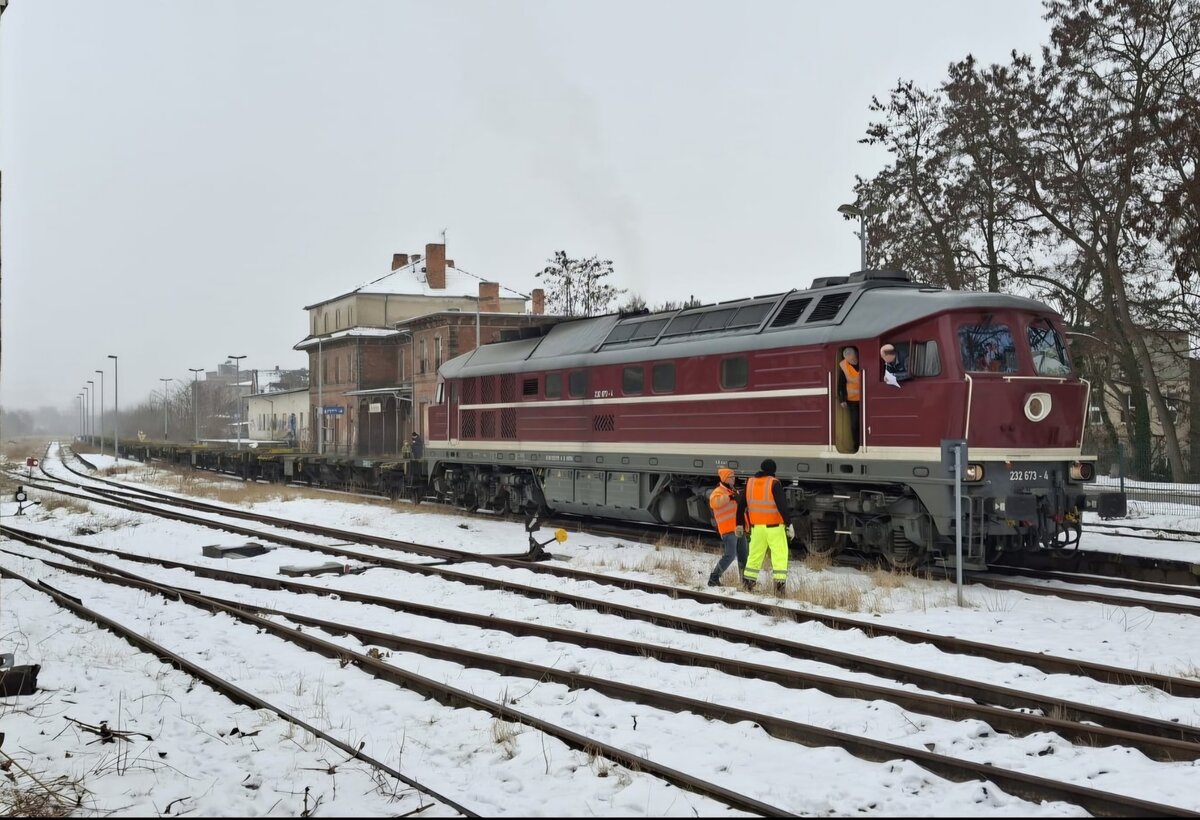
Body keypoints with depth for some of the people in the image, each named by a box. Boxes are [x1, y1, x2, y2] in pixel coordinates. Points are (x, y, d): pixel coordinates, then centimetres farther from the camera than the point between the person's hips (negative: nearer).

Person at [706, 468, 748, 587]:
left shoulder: (734, 491, 21)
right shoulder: (718, 491, -8)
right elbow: (714, 502, -31)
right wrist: (729, 497, -40)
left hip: (740, 529, 9)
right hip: (729, 529, -9)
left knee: (743, 555, 11)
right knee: (730, 555, -15)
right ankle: (713, 578, -7)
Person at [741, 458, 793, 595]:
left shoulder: (750, 482, 6)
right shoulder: (774, 483, -10)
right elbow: (781, 506, -16)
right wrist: (789, 525, -12)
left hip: (756, 526, 5)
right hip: (774, 527, -5)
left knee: (755, 555, 15)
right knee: (780, 555, -1)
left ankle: (747, 581, 18)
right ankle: (780, 583, -10)